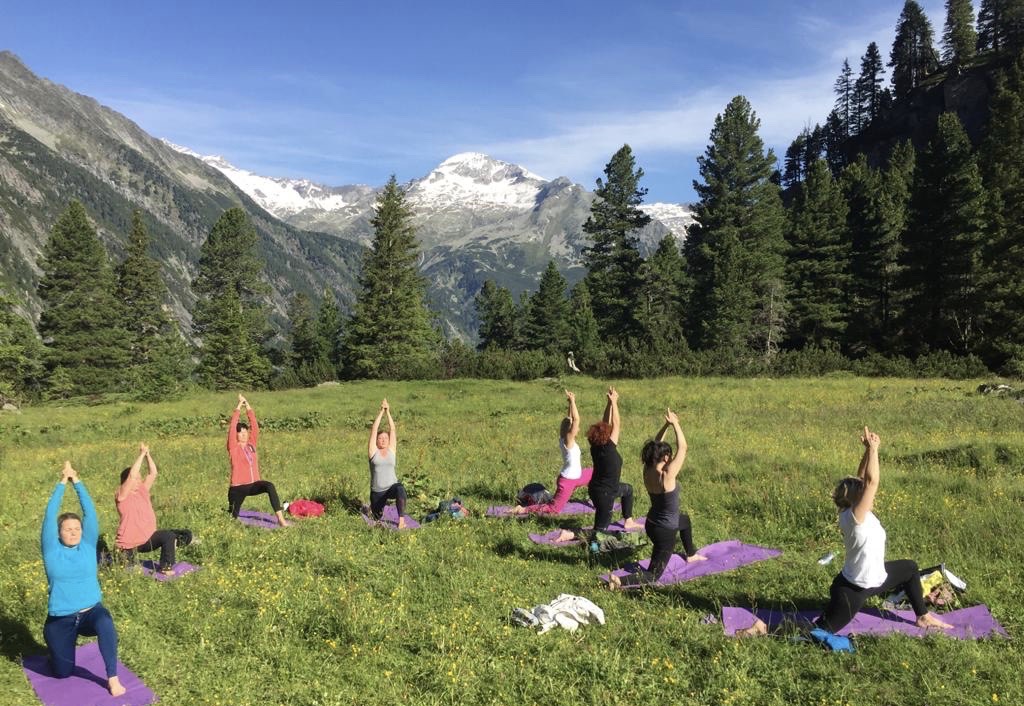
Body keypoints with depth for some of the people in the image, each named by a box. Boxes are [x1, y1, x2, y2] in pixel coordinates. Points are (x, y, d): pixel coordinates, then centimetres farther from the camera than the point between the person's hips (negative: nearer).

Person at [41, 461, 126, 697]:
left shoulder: (88, 546, 0)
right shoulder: (52, 551, -2)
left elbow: (90, 512, -7)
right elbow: (49, 516, -10)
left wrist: (77, 481, -7)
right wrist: (62, 483, -10)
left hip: (91, 612, -1)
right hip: (60, 620, 1)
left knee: (105, 623, -36)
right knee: (63, 673, 7)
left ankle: (113, 678, -22)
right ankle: (63, 644, 42)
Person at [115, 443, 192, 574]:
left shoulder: (142, 490, 9)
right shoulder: (121, 496, -11)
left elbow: (153, 472, 5)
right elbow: (132, 475, -25)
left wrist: (147, 454, -6)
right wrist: (141, 454, -22)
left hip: (148, 537, 7)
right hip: (131, 543, -7)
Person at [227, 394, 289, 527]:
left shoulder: (251, 444, 6)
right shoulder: (233, 448, -5)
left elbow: (254, 426, 0)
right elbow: (232, 428, -14)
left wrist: (248, 406, -2)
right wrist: (239, 407, -11)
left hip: (253, 484, 2)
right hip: (238, 487, -2)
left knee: (269, 486, -31)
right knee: (233, 516, 11)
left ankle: (280, 519, -37)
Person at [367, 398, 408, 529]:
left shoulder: (391, 450, 3)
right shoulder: (373, 451, -1)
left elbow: (393, 430, -3)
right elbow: (374, 430, -8)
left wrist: (388, 412, -7)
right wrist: (381, 411, -10)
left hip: (392, 487, -1)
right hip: (377, 491, 1)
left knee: (400, 488, -37)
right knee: (378, 517, 15)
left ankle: (401, 520, -34)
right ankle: (373, 506, 51)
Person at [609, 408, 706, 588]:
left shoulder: (647, 471, -11)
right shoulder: (667, 476, -30)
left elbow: (656, 446, 2)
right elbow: (682, 448, -25)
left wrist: (666, 425, -4)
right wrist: (675, 423, -19)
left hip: (651, 524, 8)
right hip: (664, 532, -8)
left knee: (685, 520, 37)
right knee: (653, 575, 2)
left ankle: (691, 555, 57)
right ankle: (619, 581, -18)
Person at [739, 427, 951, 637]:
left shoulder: (857, 513, -4)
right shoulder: (855, 517, -26)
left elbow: (862, 479, -2)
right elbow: (871, 481, -34)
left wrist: (870, 450, -16)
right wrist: (873, 449, -29)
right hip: (853, 590, -10)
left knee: (910, 568, 26)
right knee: (820, 631, -7)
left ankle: (923, 617, 42)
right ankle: (764, 628, -3)